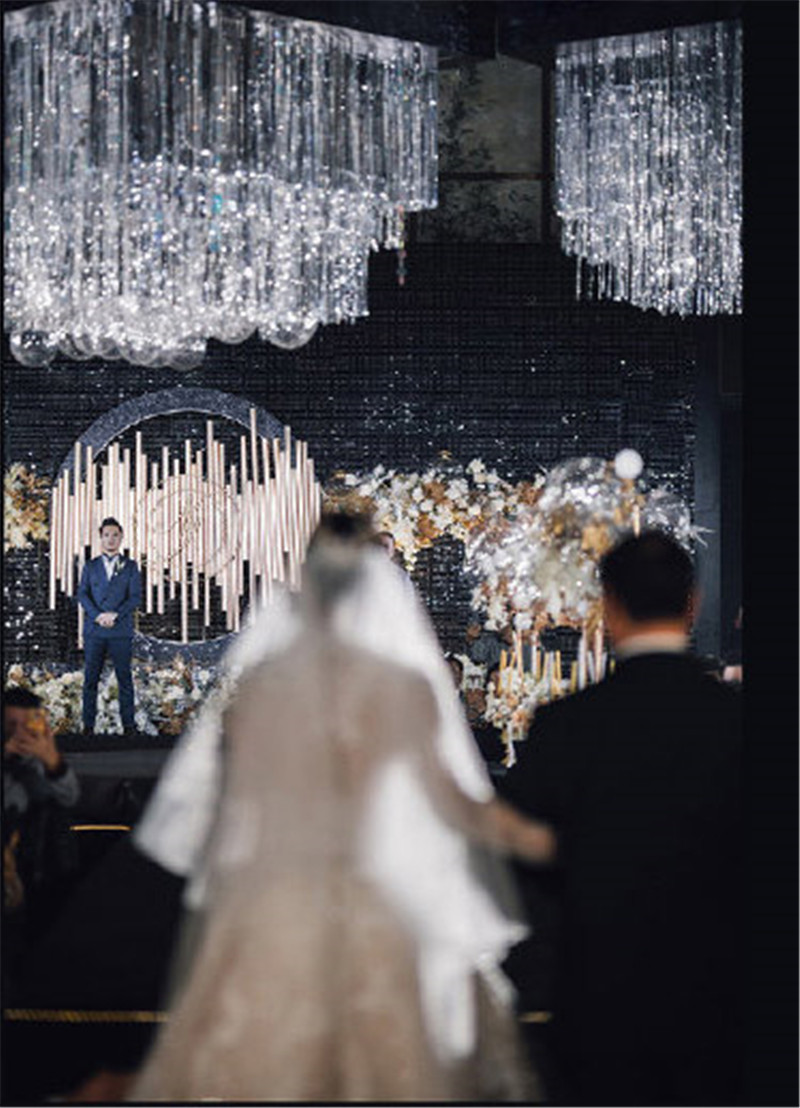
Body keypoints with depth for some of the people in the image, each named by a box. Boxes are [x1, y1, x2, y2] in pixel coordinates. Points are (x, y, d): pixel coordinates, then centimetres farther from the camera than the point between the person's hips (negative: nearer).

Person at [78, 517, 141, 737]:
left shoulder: (130, 566, 10)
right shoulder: (90, 566, 13)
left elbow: (135, 597, 1)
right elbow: (82, 595, 4)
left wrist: (115, 615, -13)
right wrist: (98, 616, -12)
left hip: (121, 630, -1)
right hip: (94, 630, 1)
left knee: (125, 678, -1)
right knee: (90, 678, 0)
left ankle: (128, 725, 2)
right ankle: (88, 725, 4)